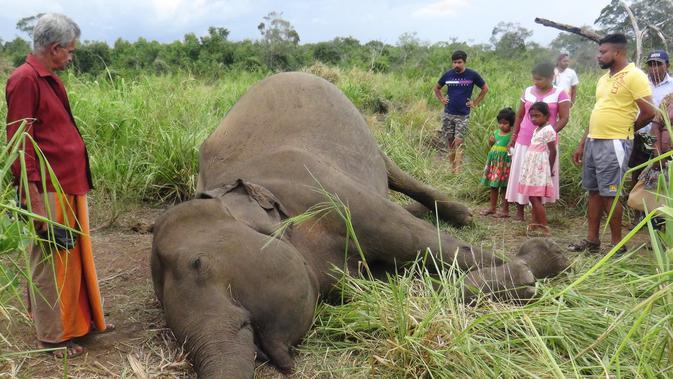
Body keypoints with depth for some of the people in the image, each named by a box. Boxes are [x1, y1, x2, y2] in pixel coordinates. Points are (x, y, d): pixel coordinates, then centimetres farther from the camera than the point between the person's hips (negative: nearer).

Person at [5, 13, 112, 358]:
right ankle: (51, 337, 15)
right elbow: (20, 144, -18)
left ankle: (81, 318, 34)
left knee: (74, 256, 19)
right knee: (50, 261, 2)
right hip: (48, 190, -9)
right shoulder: (25, 80, -14)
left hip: (69, 185, 9)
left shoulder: (49, 78, 14)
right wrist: (34, 198, -21)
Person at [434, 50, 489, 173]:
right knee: (449, 142, 6)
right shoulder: (448, 74, 2)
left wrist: (475, 103, 3)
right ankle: (452, 170, 17)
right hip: (448, 114, 3)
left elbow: (485, 88, 8)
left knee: (458, 143, -11)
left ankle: (457, 172, -13)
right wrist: (441, 99, 7)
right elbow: (437, 88, 20)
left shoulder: (472, 75, -5)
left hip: (463, 115, -3)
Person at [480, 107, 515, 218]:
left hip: (505, 163, -6)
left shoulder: (512, 135, -10)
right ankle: (492, 208, 24)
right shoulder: (496, 132, 10)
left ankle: (505, 210, 9)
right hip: (494, 162, 6)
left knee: (504, 187, 0)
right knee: (493, 186, 13)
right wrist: (490, 142, 1)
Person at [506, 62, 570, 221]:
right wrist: (514, 136, 11)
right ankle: (519, 211, 15)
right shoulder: (528, 91, 6)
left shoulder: (560, 94, -4)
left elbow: (564, 118, -8)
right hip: (524, 141, 3)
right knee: (520, 175, 5)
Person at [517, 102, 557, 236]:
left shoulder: (548, 130, -11)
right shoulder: (537, 130, 16)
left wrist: (550, 169, -10)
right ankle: (535, 225, 17)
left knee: (536, 198, -10)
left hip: (539, 169, -9)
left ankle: (544, 228, -7)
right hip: (532, 168, 9)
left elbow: (553, 151, -12)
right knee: (533, 198, 10)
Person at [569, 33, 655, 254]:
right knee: (593, 191, 11)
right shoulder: (604, 79, 17)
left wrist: (625, 130, 2)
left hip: (614, 144, -8)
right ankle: (592, 240, 19)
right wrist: (582, 144, 17)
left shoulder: (634, 76, -9)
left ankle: (617, 244, 7)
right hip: (593, 142, 8)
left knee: (610, 193, -4)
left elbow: (649, 112, -14)